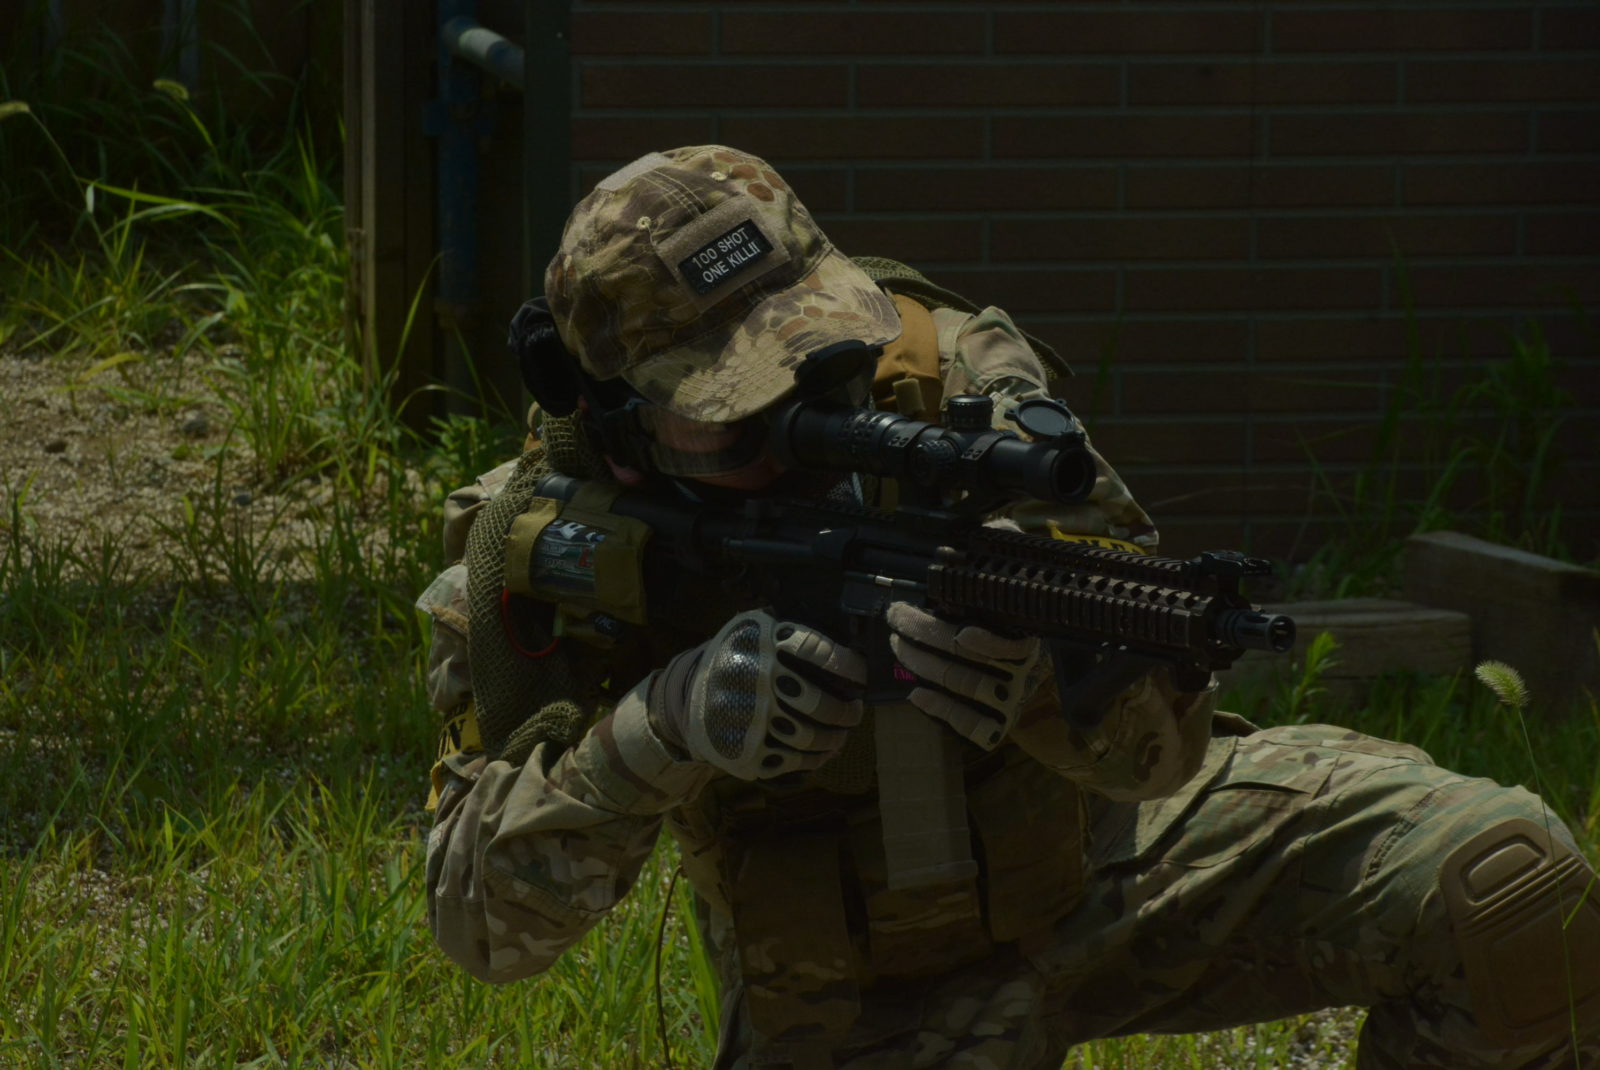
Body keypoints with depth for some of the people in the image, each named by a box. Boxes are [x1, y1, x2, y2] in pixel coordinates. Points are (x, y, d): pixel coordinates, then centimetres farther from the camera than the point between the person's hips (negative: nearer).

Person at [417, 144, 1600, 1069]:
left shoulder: (956, 378, -22)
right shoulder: (542, 547, -20)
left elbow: (1156, 738, -24)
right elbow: (483, 918, -20)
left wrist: (1022, 651, -49)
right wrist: (655, 735, -39)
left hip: (1102, 848, 0)